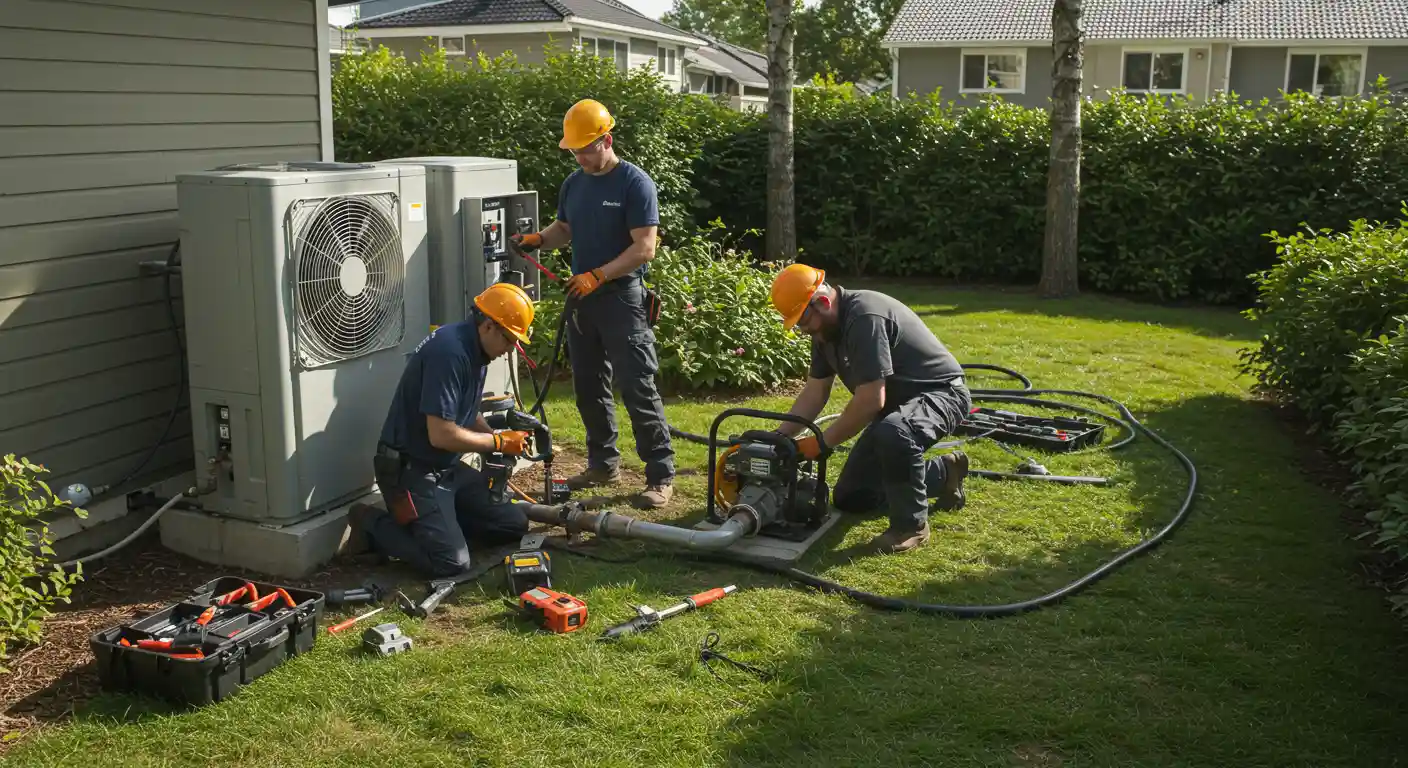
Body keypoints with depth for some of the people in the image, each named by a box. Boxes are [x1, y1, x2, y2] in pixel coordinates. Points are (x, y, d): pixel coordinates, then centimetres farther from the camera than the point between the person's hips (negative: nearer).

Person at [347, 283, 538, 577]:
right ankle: (374, 525, 1)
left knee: (514, 525, 4)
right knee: (451, 562, -20)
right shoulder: (450, 351, -24)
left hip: (448, 468, 10)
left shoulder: (475, 350, 6)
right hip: (409, 470, -9)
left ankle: (435, 519, 14)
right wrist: (499, 442, -13)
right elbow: (442, 435, -27)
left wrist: (503, 438, 2)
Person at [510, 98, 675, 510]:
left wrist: (597, 276, -22)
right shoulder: (573, 184, 11)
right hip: (581, 298, 7)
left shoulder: (635, 183, -10)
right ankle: (604, 462, 26)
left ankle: (661, 475, -2)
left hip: (622, 298, -7)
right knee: (588, 385, 13)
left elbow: (644, 248, -16)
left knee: (638, 388, -8)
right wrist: (537, 239, 3)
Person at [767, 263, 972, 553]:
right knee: (848, 498, 9)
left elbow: (870, 401, -32)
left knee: (893, 433, -44)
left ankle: (912, 524, -20)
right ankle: (942, 475, 24)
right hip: (896, 402, 10)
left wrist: (822, 442, -22)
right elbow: (814, 393, 6)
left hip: (940, 392, -10)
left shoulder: (865, 317, -30)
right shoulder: (826, 326, 0)